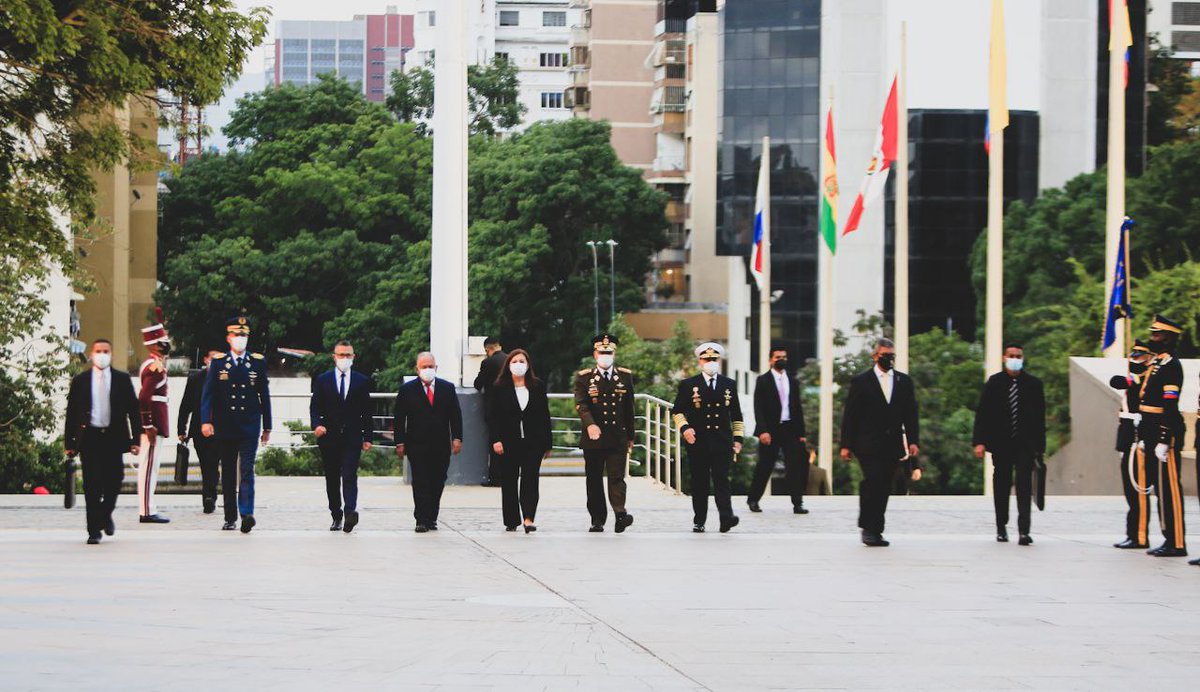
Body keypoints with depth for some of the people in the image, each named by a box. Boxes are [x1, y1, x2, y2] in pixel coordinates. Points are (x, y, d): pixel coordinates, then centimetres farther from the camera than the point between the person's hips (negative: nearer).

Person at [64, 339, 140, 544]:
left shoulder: (123, 380, 6)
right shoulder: (80, 381, 5)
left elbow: (133, 410, 6)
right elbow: (71, 413, 5)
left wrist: (135, 439, -1)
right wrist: (69, 442, 0)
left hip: (114, 437, 1)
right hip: (89, 437, -1)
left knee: (114, 481, 1)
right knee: (92, 486, -4)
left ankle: (105, 514, 30)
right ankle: (94, 530, 1)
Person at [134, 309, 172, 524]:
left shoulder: (150, 363, 13)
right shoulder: (156, 367, -16)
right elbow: (143, 397, -23)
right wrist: (149, 426, -23)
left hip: (150, 420, 10)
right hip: (152, 420, -10)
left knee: (149, 466, 11)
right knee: (149, 465, -8)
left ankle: (147, 510, 14)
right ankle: (147, 512, -8)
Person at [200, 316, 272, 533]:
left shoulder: (258, 362, 7)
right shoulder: (218, 362, 5)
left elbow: (264, 396, 10)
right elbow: (208, 394, -1)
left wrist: (267, 427, 9)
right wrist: (206, 421, -14)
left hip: (249, 427, -1)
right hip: (225, 428, 1)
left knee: (246, 470, -13)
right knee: (228, 474, 8)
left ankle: (247, 514, -23)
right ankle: (230, 517, 14)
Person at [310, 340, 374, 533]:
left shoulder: (362, 381, 9)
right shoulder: (322, 380, 9)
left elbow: (367, 412, 10)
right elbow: (314, 407, 6)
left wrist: (368, 437, 5)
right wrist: (317, 424, -14)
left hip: (352, 437, -2)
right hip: (329, 437, 2)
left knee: (349, 476, -16)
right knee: (332, 479, 7)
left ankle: (350, 512, -31)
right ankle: (336, 516, 15)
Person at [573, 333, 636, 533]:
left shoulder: (625, 376, 10)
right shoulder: (584, 377, 4)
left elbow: (629, 408, 14)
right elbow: (581, 404, -9)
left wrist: (630, 436, 15)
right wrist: (590, 425, -26)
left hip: (618, 438, 0)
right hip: (593, 437, 0)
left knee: (617, 477, -10)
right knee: (594, 480, 5)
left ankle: (620, 515, -22)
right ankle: (597, 520, 11)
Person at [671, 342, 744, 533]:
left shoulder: (729, 385, 13)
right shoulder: (688, 385, 6)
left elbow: (736, 415, 17)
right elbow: (677, 411, 7)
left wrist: (737, 438, 10)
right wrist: (684, 427, -10)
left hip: (722, 443, 0)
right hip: (697, 442, 0)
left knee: (722, 480, -11)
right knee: (699, 483, 3)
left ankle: (726, 518, -22)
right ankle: (699, 522, 10)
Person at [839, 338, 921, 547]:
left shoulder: (904, 381, 12)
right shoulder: (861, 381, 2)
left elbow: (911, 414, 12)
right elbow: (850, 414, 1)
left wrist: (912, 441, 2)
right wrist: (846, 444, -3)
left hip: (892, 444, 3)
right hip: (868, 443, -3)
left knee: (884, 487, 2)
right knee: (873, 480, -17)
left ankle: (875, 531, 7)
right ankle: (868, 528, -8)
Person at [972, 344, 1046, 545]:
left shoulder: (1033, 384, 4)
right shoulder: (994, 383, 4)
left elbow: (1040, 417, 5)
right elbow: (982, 413, 1)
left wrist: (1040, 445, 1)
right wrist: (980, 441, -7)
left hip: (1025, 444, -1)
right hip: (1001, 443, 1)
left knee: (1024, 486, -10)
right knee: (1001, 485, 9)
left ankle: (1024, 531, -15)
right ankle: (1001, 528, 22)